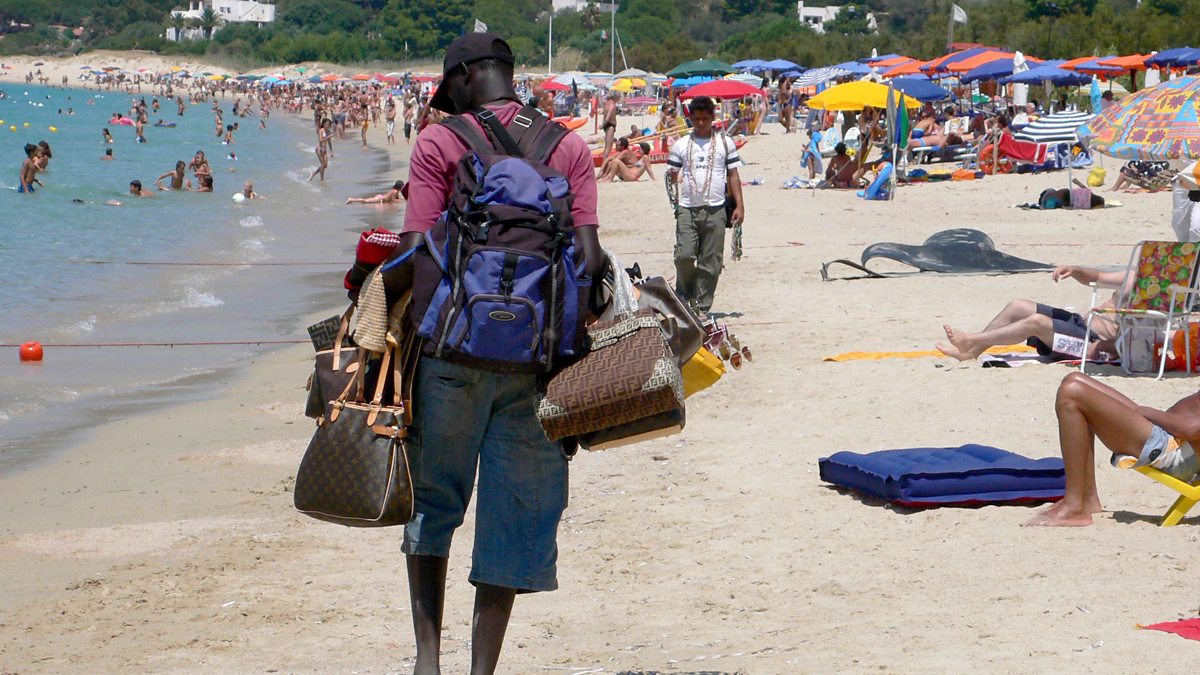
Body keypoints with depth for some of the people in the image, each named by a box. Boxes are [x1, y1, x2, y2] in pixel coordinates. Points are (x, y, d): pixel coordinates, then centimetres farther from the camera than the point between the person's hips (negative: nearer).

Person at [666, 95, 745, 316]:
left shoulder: (725, 143, 9)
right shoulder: (681, 145, 11)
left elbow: (733, 175, 10)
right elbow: (672, 175, 12)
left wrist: (739, 205, 3)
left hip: (715, 209, 0)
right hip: (687, 209, 0)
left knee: (711, 261, -1)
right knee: (684, 256, -11)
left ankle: (703, 306, 6)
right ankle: (685, 298, 11)